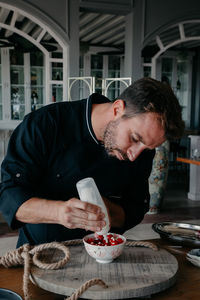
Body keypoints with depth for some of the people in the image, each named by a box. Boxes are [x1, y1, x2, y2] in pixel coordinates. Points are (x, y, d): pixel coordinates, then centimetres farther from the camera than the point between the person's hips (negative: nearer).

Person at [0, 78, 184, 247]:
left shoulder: (142, 150, -6)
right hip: (39, 252, -1)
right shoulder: (44, 124, -18)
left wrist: (106, 211, -21)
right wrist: (59, 211, -36)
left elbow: (135, 211, 1)